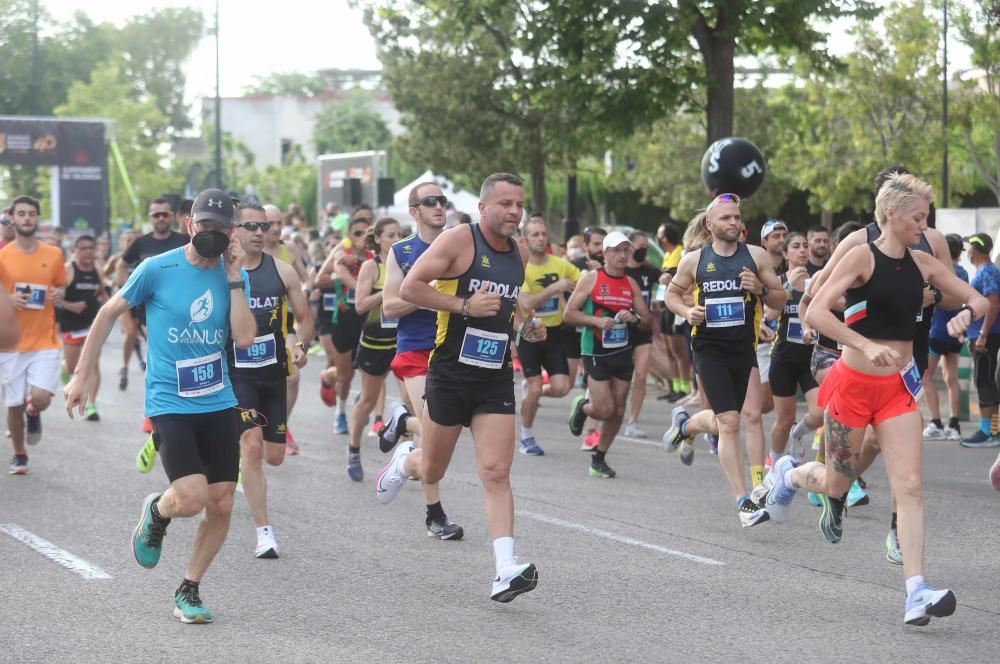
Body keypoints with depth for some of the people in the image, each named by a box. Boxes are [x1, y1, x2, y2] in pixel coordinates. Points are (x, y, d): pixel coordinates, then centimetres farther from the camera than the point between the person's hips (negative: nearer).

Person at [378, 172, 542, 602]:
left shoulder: (520, 255, 10)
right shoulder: (458, 241, -11)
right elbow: (409, 288, -16)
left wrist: (526, 325, 8)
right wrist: (464, 305, -23)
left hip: (496, 378, 4)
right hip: (450, 373, -4)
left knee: (496, 473, -9)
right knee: (432, 472, 12)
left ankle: (506, 570, -15)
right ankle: (405, 458, 49)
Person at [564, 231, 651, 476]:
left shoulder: (631, 284, 8)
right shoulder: (590, 279, -4)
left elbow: (648, 321, 10)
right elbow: (569, 314, -6)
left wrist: (635, 318, -11)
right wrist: (596, 320, -19)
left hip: (623, 352, 5)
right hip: (595, 352, -5)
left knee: (618, 411, 4)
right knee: (604, 409, -11)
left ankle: (598, 460, 18)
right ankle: (582, 406, 24)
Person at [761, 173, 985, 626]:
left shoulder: (922, 264, 5)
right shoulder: (863, 256, -12)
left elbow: (981, 302, 12)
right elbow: (815, 313, -21)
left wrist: (966, 313, -13)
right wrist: (866, 346, -31)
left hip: (898, 387, 4)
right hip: (854, 383, -4)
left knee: (910, 487, -9)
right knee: (838, 483, 11)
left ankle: (916, 594, -14)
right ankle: (788, 475, 46)